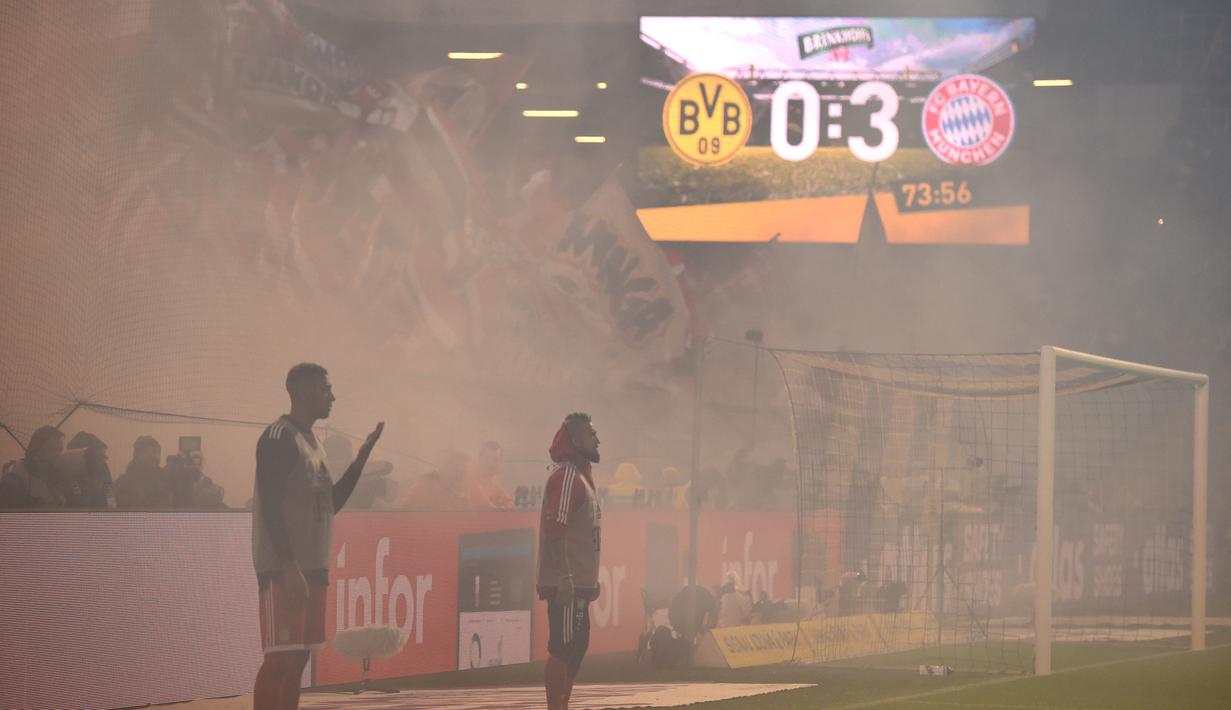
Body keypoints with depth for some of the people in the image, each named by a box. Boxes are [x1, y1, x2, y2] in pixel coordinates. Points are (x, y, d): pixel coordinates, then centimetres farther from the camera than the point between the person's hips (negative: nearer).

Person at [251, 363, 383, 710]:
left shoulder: (312, 442, 18)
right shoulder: (279, 438, -12)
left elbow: (331, 503, 22)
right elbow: (270, 507, -19)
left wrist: (362, 455, 15)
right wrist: (289, 567, -25)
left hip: (311, 566, 10)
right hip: (282, 568, -10)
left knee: (298, 656, 9)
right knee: (280, 658, -12)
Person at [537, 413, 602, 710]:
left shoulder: (581, 476, 18)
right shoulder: (566, 477, -14)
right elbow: (555, 531, -22)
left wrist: (590, 578, 23)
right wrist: (565, 579, -25)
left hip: (579, 582, 10)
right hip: (565, 584, -10)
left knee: (577, 647, 14)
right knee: (563, 649, -9)